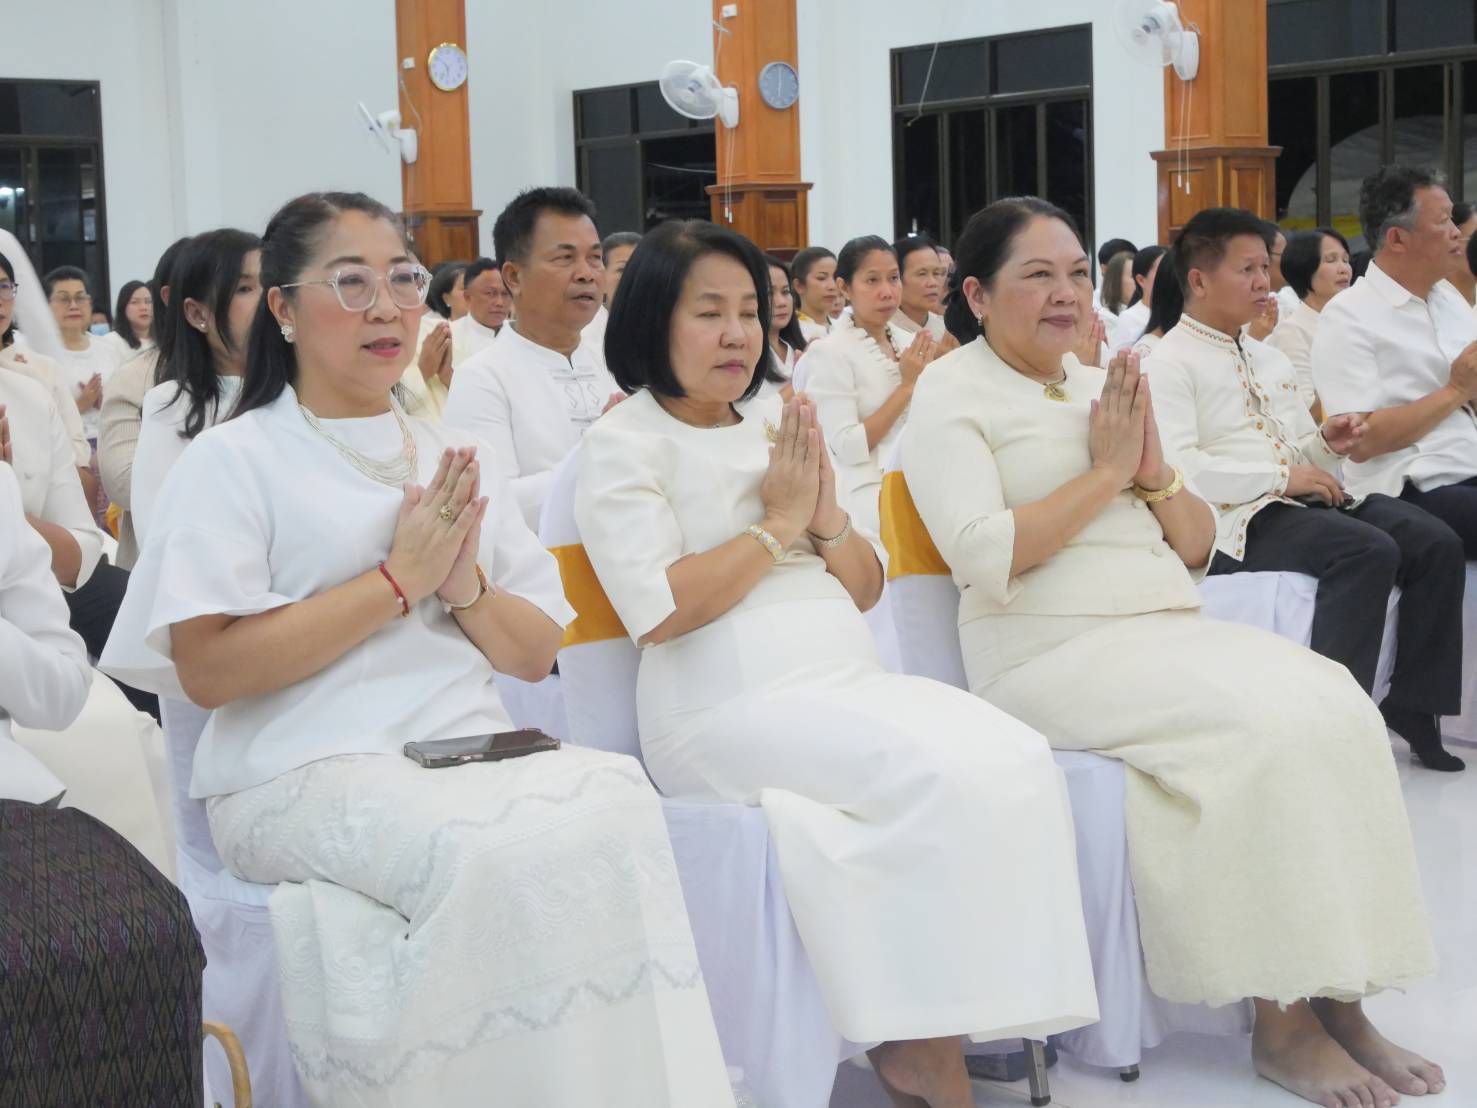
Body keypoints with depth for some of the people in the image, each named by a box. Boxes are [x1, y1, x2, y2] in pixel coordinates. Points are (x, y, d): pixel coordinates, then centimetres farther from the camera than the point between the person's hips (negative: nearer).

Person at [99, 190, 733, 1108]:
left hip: (472, 751, 5)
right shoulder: (232, 461, 3)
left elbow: (535, 655, 18)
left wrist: (465, 586, -4)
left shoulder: (455, 459, 19)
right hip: (309, 771, -4)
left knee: (619, 805, -28)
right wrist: (398, 580, -10)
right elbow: (207, 669, -9)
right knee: (506, 855, -33)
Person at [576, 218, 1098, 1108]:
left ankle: (939, 1035, -19)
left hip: (851, 682, 7)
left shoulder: (783, 428, 21)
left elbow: (866, 590, 20)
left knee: (1019, 759, -21)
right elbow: (657, 612, -13)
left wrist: (828, 520, -1)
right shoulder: (625, 447, 1)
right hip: (734, 708, -7)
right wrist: (776, 526, -6)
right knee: (942, 777, -29)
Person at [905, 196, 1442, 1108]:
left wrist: (1155, 474, -1)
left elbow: (1199, 548, 19)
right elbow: (982, 556, -15)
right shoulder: (954, 394, 1)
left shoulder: (1105, 387, 19)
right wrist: (1105, 472, -9)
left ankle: (1338, 996, -16)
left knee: (1336, 705, -20)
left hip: (1174, 630, 6)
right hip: (1055, 652, -6)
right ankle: (1283, 1020, -18)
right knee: (1263, 726, -28)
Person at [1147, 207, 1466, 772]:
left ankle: (1412, 704, -4)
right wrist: (1282, 477, -17)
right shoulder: (1168, 364, -2)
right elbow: (1177, 468, -17)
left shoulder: (1271, 360, 26)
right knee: (1369, 550, -31)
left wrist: (1327, 443, 5)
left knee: (1437, 544, -12)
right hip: (1235, 520, -8)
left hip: (1305, 500, 8)